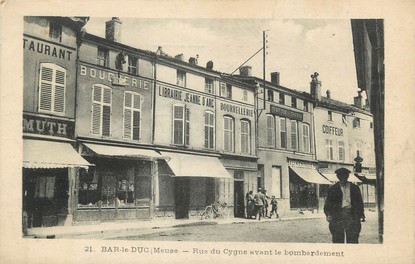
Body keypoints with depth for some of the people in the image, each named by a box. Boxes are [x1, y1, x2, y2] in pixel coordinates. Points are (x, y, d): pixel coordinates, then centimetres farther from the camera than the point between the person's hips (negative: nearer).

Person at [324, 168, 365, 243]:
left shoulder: (354, 188, 16)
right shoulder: (333, 189, 11)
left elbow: (360, 202, 17)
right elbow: (328, 203, 7)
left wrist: (361, 214, 6)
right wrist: (328, 214, -8)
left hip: (351, 214, 1)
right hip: (337, 215, 0)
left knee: (353, 239, -5)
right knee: (337, 239, -2)